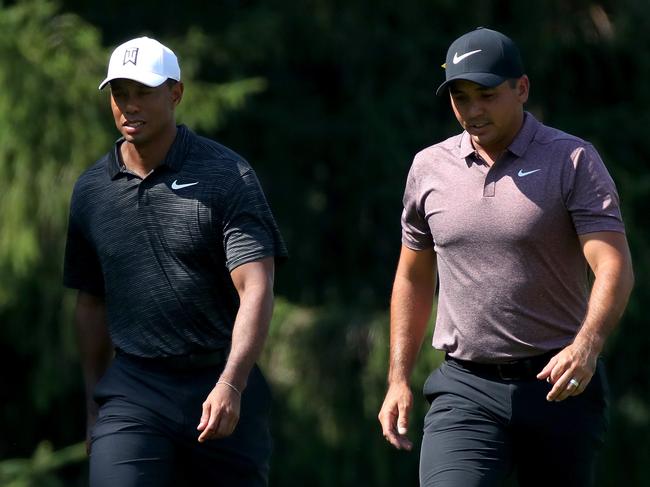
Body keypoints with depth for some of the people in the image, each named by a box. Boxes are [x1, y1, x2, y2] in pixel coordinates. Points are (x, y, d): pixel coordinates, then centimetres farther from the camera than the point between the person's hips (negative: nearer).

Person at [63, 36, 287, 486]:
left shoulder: (228, 177, -6)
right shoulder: (91, 190, 7)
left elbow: (256, 290, -14)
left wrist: (230, 385, -26)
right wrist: (94, 404, 19)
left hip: (223, 387, -2)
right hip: (132, 392, 2)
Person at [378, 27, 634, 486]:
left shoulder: (574, 160, -4)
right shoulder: (429, 167, 8)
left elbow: (614, 267, -15)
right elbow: (414, 277, 21)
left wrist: (587, 345, -34)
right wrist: (398, 379, 14)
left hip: (560, 384, -2)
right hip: (465, 390, 2)